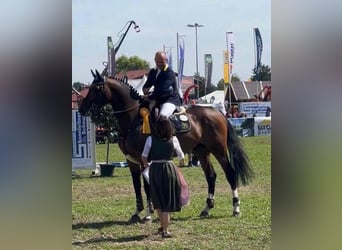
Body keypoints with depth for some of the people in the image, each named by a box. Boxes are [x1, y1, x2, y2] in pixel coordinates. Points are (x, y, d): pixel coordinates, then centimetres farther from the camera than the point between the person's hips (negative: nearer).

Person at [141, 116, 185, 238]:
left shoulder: (151, 139, -4)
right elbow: (181, 157, 10)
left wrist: (146, 164, 19)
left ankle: (163, 225, 32)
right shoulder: (173, 139, -3)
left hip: (154, 169, 1)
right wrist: (181, 163, 33)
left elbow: (144, 156, -2)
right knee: (168, 200, 6)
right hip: (169, 168, -1)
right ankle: (165, 230, 5)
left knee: (158, 200, 20)